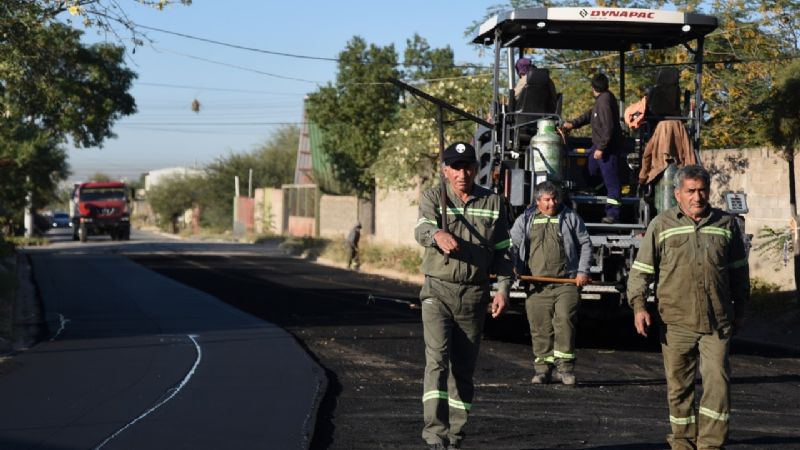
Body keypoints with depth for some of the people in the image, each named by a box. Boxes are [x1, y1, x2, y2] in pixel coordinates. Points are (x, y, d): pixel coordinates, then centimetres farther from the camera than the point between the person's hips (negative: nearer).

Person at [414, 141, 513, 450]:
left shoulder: (493, 203, 7)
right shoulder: (433, 198, 0)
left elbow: (502, 251, 11)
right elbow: (421, 229, -20)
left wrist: (503, 290, 0)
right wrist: (437, 235, -43)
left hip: (475, 294, 3)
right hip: (438, 289, -3)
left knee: (464, 367, 8)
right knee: (437, 359, -17)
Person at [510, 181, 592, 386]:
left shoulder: (570, 218, 11)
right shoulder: (525, 220, 12)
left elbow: (585, 244, 13)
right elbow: (513, 245, 10)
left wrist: (583, 271, 4)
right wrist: (513, 267, -7)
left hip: (566, 283, -1)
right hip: (537, 284, 1)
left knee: (565, 321, -13)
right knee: (540, 327, 0)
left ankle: (565, 366, -6)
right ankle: (542, 368, 7)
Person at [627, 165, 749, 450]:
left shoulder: (726, 224, 9)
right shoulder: (661, 225, 4)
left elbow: (739, 271, 18)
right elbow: (641, 269, 5)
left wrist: (740, 310, 20)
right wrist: (638, 306, -7)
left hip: (717, 322, 1)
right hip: (676, 322, 0)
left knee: (718, 382, -7)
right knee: (678, 386, 7)